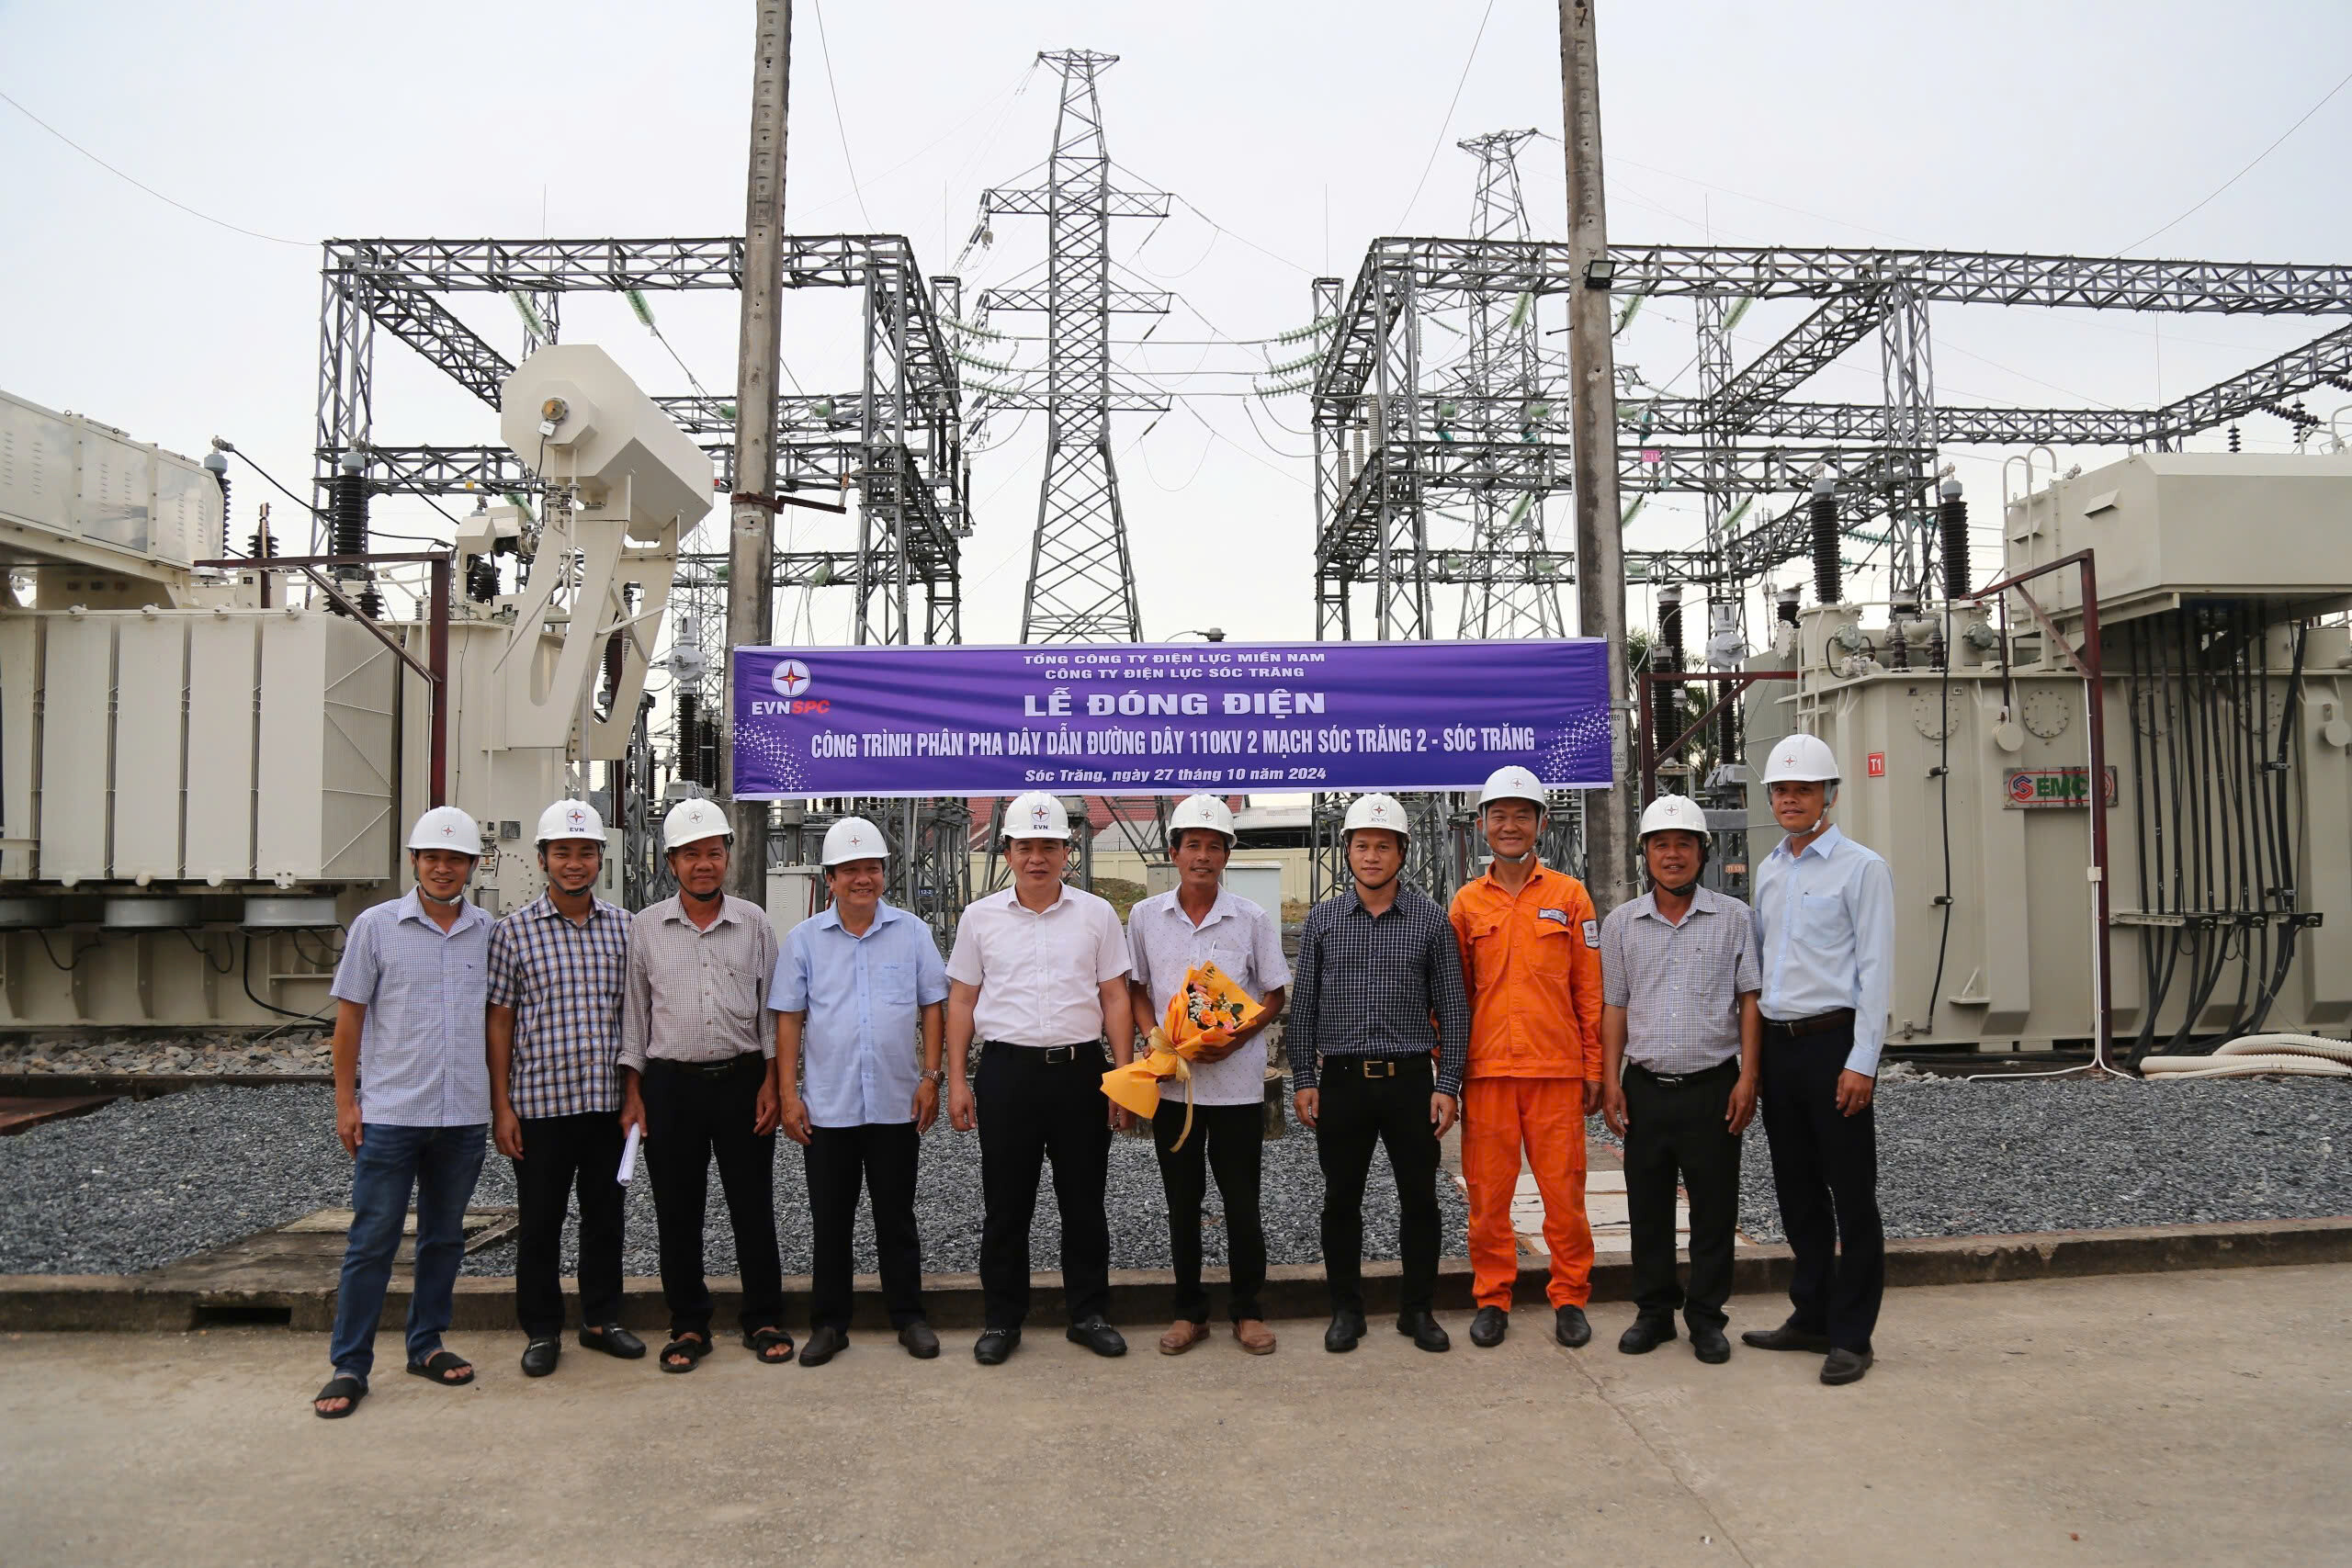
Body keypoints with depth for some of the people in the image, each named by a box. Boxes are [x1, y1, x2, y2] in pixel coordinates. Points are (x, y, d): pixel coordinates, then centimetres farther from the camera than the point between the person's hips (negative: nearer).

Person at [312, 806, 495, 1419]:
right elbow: (349, 1016, 2)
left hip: (464, 1115, 3)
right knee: (371, 1243, 1)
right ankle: (349, 1366, 11)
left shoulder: (488, 932, 6)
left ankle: (427, 1345, 27)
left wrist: (501, 1098, 9)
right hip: (390, 1113, -3)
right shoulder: (376, 925, -1)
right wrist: (345, 1101, -2)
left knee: (444, 1238, 13)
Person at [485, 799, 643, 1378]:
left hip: (608, 1099, 3)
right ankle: (541, 1330, 21)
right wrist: (501, 1106, -6)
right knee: (539, 1222, 6)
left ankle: (602, 1319, 27)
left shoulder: (623, 927, 6)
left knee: (605, 1215, 12)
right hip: (540, 1100, -3)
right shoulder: (515, 931, -2)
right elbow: (499, 1020, -2)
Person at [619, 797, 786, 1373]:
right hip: (670, 1083, 1)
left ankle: (764, 1320, 18)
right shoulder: (646, 927, 4)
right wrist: (633, 1093, 1)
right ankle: (689, 1326, 19)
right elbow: (633, 1012, 6)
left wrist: (771, 1083, -1)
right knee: (677, 1213, 7)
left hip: (743, 1081, 0)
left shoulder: (754, 922, 3)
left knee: (753, 1207, 5)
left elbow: (773, 1007, 5)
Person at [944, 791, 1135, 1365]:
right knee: (1005, 1204, 6)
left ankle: (1089, 1314, 21)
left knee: (1084, 1201, 8)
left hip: (1080, 1068, 0)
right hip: (1007, 1070, 0)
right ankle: (1002, 1320, 19)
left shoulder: (1096, 914, 5)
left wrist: (1124, 1077, -1)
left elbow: (1115, 998, 6)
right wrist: (956, 1081, 3)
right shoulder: (980, 918, 5)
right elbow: (961, 1001, 9)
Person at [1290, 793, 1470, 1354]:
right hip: (1342, 1080, 1)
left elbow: (1452, 1007, 2)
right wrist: (1303, 1080, 1)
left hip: (1411, 1079, -1)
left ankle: (1418, 1309, 21)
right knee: (1341, 1200, 8)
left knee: (1420, 1199, 6)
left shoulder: (1430, 918, 1)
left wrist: (1447, 1085, -3)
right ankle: (1346, 1309, 22)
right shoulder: (1323, 918, 4)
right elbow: (1302, 1006, 7)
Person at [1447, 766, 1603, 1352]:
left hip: (1556, 1067, -1)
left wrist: (1593, 1068, 3)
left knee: (1563, 1189, 3)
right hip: (1486, 1068, 1)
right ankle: (1491, 1298, 19)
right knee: (1487, 1190, 5)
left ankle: (1569, 1297, 18)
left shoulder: (1570, 895, 5)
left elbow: (1589, 990, 6)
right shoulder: (1467, 902, 8)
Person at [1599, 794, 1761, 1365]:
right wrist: (1610, 1080, 3)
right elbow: (1614, 1007, 9)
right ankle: (1653, 1311, 22)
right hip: (1645, 1087, 2)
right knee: (1647, 1208, 8)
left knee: (1713, 1209, 4)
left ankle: (1706, 1317, 17)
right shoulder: (1620, 924, 7)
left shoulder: (1733, 918, 2)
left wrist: (1747, 1078, -6)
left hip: (1713, 1087, -2)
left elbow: (1750, 1000, 1)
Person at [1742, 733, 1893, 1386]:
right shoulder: (1766, 872, 15)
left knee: (1851, 1194, -1)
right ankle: (1812, 1317, 24)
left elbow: (1874, 969, -9)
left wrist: (1861, 1062, -15)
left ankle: (1850, 1335, 6)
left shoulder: (1861, 868, -5)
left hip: (1834, 1041, -7)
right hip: (1777, 1043, 7)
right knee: (1797, 1191, 13)